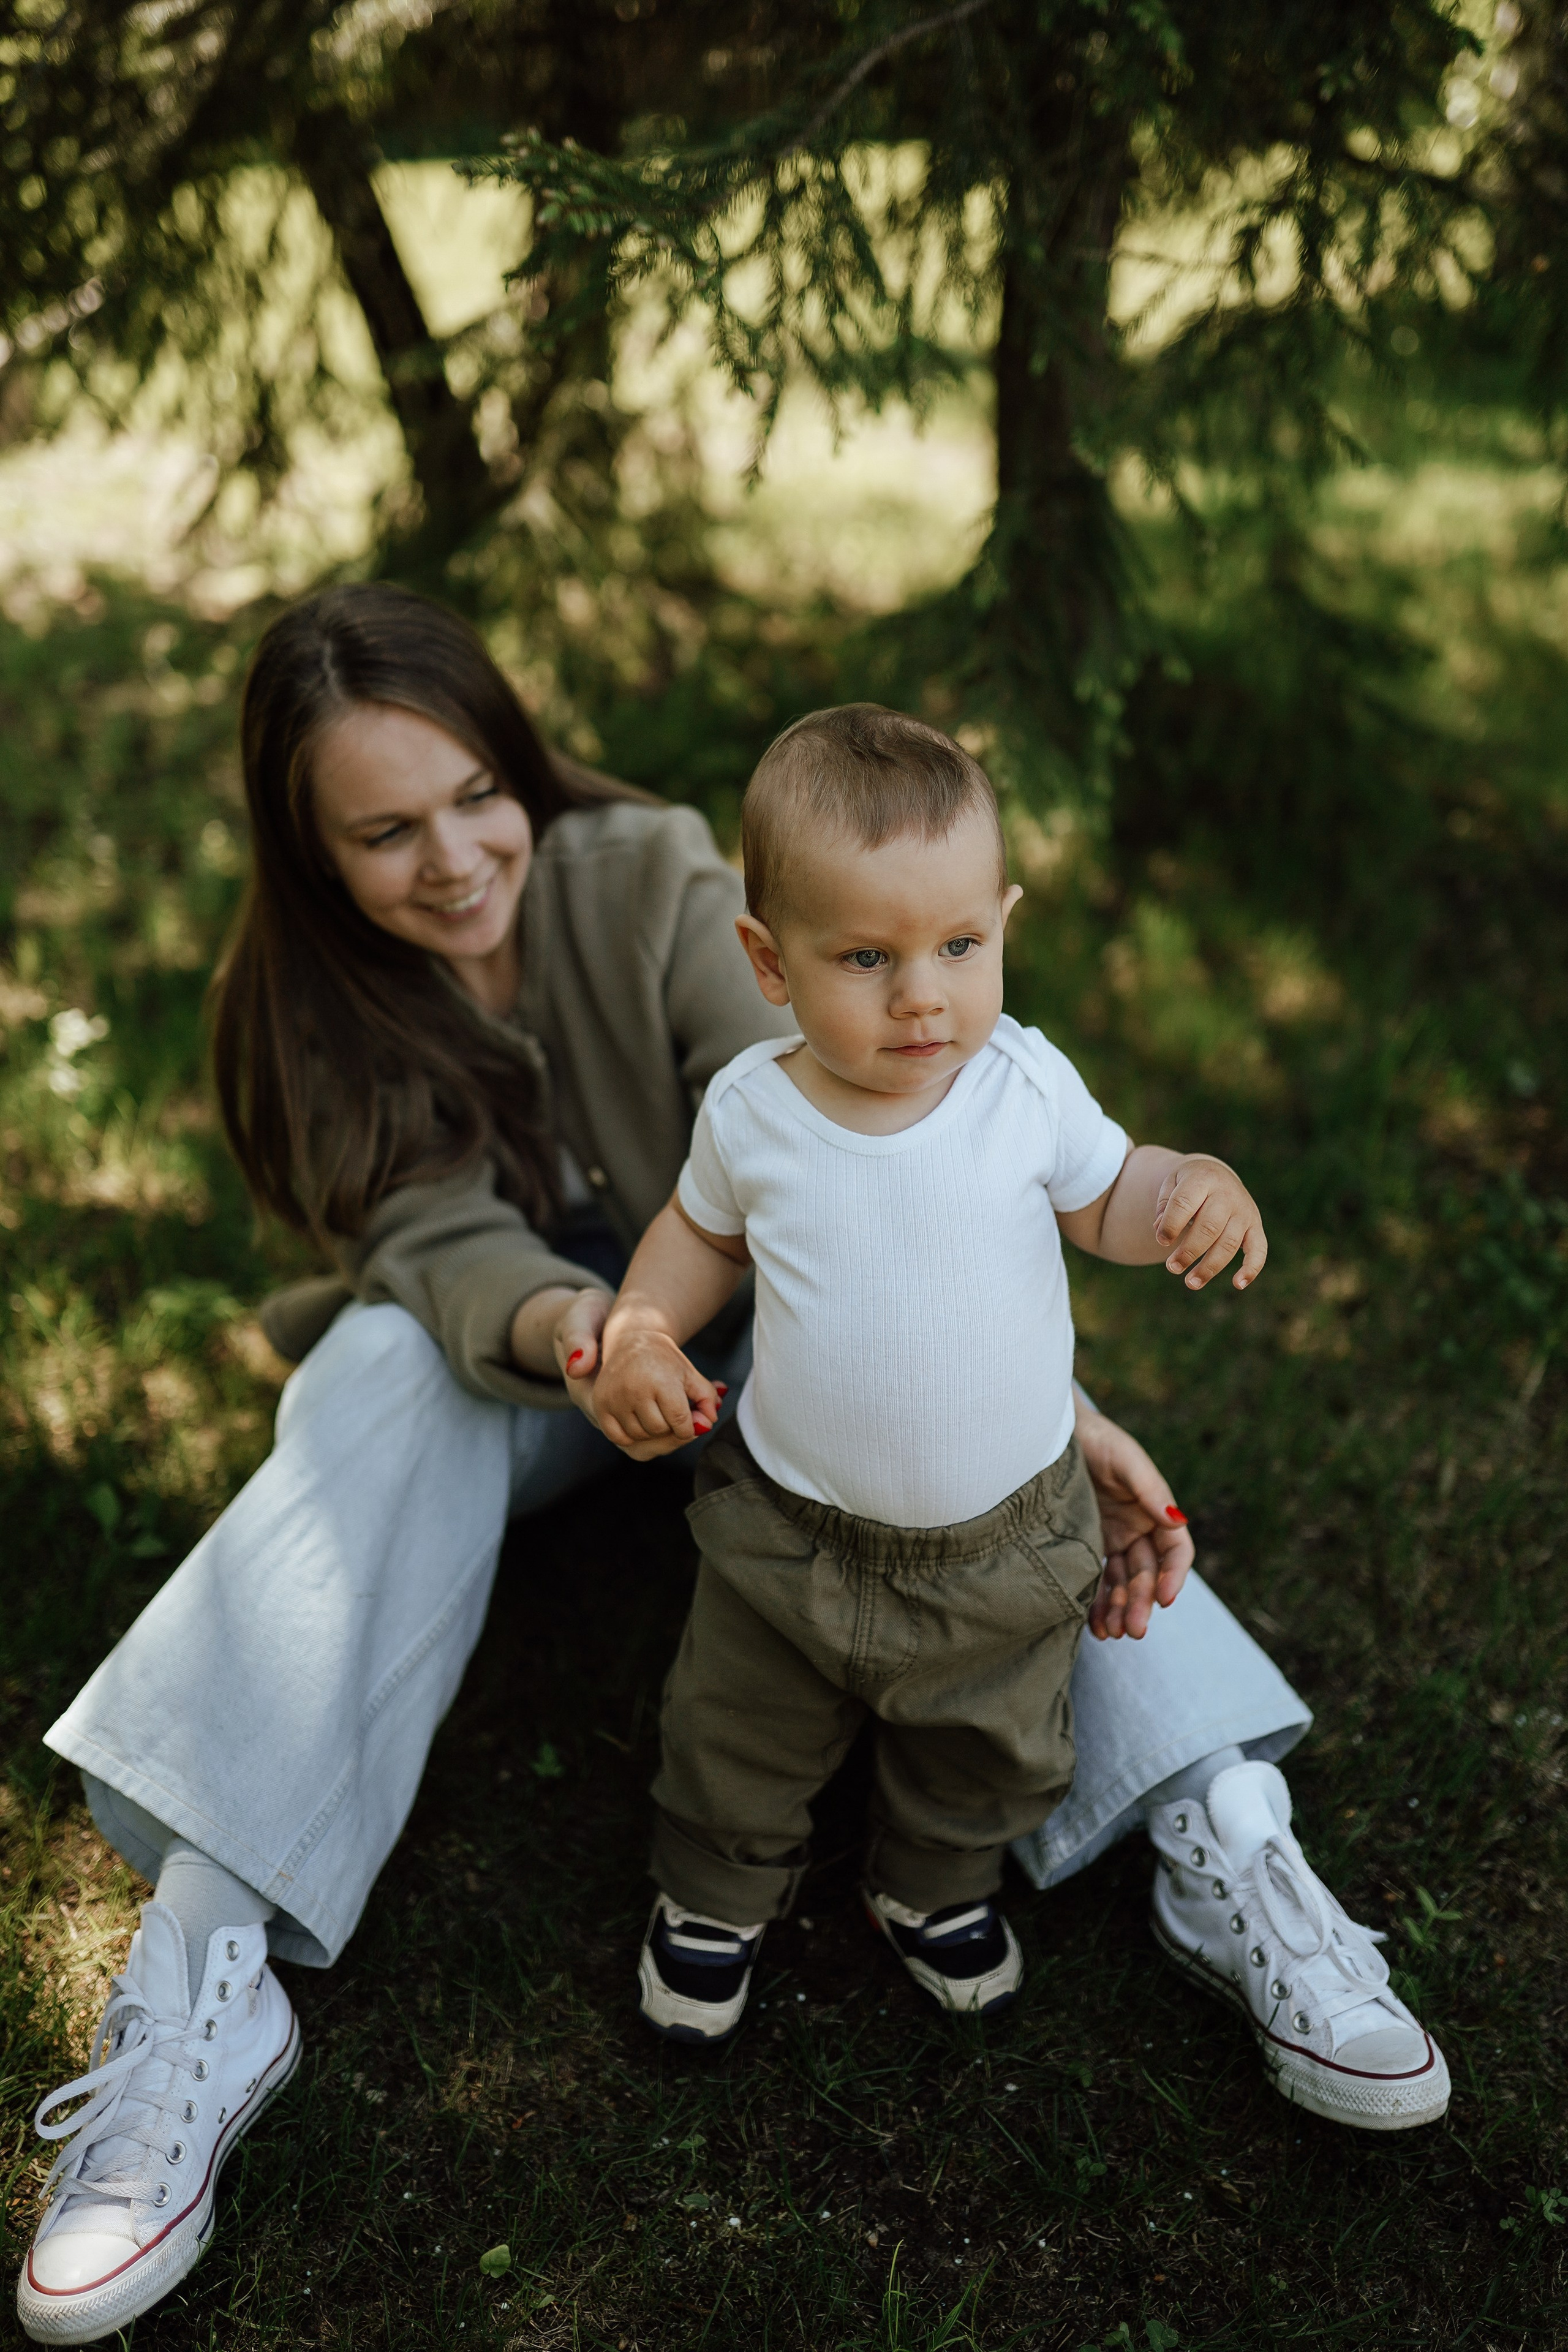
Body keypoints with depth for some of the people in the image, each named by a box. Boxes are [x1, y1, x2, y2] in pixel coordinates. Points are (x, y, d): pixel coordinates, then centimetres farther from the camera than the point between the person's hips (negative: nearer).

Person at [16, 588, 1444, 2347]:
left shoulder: (655, 881, -20)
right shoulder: (308, 1003, -13)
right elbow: (434, 1242, -24)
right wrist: (556, 1326, -49)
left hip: (741, 1315, 0)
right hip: (495, 1347, 1)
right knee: (388, 1376, -32)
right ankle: (203, 1975, -38)